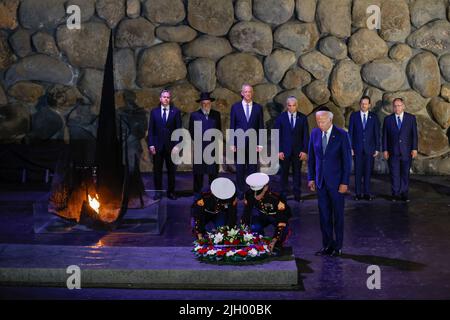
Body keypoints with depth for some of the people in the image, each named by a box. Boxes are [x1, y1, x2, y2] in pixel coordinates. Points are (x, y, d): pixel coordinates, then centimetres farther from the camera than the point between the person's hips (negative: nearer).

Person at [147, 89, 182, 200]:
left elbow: (179, 130, 0)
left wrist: (177, 145, -8)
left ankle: (171, 192, 13)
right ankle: (158, 191, 14)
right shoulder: (154, 112, 6)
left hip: (171, 146, -1)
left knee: (171, 170, 5)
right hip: (157, 146, 1)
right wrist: (151, 144, -4)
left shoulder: (176, 111, 2)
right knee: (157, 170, 5)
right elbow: (151, 129, 5)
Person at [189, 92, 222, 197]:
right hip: (199, 148, -1)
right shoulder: (194, 115, 4)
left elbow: (219, 129, 15)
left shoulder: (216, 114, 10)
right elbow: (191, 131, 7)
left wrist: (217, 139, 3)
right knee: (198, 172, 2)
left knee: (213, 172, 2)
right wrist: (196, 139, -3)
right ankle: (197, 192, 10)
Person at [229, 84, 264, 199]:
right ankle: (241, 192, 11)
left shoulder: (258, 108, 6)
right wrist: (232, 144, -1)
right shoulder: (235, 107, 5)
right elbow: (232, 126, 5)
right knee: (240, 169, 3)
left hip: (253, 142, 0)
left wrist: (260, 144, 0)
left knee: (252, 169, 2)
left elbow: (261, 127, 6)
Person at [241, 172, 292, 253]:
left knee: (284, 228, -34)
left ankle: (277, 246, -8)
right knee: (254, 228, -26)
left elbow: (282, 222, -41)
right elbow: (246, 213, -15)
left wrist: (274, 240, -49)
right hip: (262, 215, 3)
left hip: (277, 216, -3)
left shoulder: (275, 198, -41)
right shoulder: (249, 195, -27)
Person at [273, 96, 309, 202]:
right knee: (284, 172, 5)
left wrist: (305, 150, -5)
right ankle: (283, 195, 14)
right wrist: (279, 150, -7)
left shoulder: (302, 118, 1)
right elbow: (277, 135, -1)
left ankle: (297, 195, 12)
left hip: (298, 151, 1)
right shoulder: (281, 117, -1)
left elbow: (306, 135, 2)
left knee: (297, 173, 6)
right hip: (284, 150, -1)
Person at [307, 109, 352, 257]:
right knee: (324, 214, 7)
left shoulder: (341, 135, -10)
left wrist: (345, 182, -11)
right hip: (320, 181, 4)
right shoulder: (315, 133, 3)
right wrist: (311, 178, 6)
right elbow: (311, 157, 9)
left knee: (338, 214, 5)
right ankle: (327, 244, 17)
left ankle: (337, 246, 15)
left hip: (336, 181, -4)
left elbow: (347, 160, -8)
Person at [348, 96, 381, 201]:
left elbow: (377, 133, 5)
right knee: (358, 171, 1)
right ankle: (358, 193, 7)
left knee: (368, 171, 1)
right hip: (357, 148, 0)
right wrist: (350, 147, -3)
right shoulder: (354, 116, 4)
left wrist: (377, 148, -1)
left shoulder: (374, 117, 5)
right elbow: (350, 132, 4)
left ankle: (367, 193, 6)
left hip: (370, 148, 0)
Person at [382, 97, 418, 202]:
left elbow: (414, 134, 3)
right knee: (394, 174, 1)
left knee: (405, 173, 3)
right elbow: (385, 136, 5)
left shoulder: (411, 118, 4)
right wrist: (385, 150, -2)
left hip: (406, 151, 0)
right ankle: (396, 194, 7)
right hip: (393, 152, 0)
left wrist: (414, 148, -4)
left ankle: (404, 194, 9)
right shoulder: (388, 119, 5)